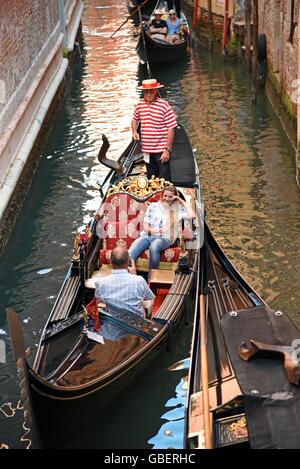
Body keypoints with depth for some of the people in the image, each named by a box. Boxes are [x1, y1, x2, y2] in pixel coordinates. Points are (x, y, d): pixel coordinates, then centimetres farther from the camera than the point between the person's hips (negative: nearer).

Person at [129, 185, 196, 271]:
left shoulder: (178, 209, 13)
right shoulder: (153, 206, 17)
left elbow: (192, 215, -6)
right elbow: (145, 226, 14)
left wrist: (182, 201, 2)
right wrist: (152, 230, -10)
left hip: (164, 238, -2)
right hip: (147, 235, 2)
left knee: (153, 247, -41)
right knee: (130, 254, -31)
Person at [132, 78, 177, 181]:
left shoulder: (164, 105, -13)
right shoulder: (139, 105, 3)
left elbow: (171, 129, -14)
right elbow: (135, 119, 23)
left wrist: (168, 150, -16)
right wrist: (134, 132, 3)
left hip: (161, 150, -5)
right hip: (147, 150, 5)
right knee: (151, 179, 19)